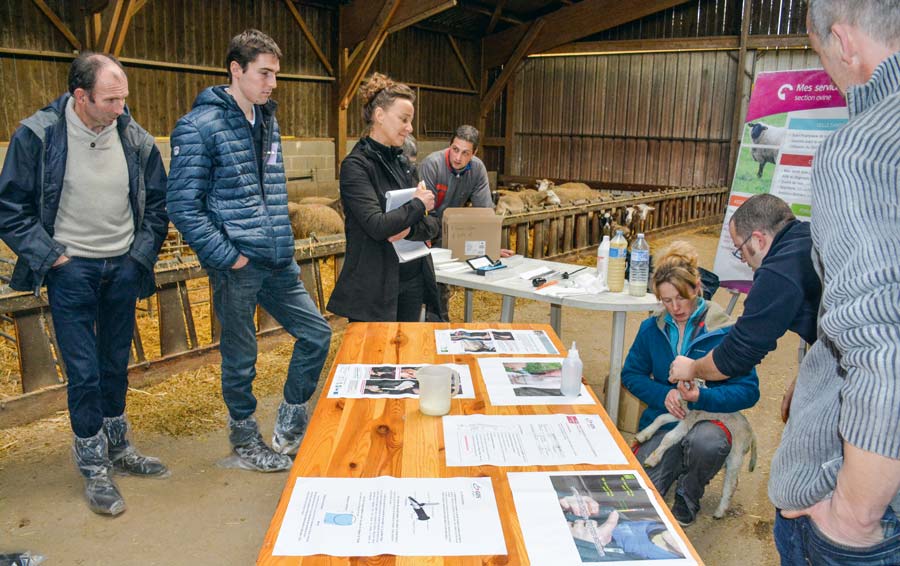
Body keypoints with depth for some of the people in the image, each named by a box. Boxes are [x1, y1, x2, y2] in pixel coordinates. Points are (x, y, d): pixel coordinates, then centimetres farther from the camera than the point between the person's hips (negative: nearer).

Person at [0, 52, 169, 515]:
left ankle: (118, 449, 33)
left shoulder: (135, 139, -2)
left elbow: (157, 204, 9)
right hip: (71, 269, -3)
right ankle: (94, 469, 15)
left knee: (117, 364, 15)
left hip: (122, 268, 3)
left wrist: (142, 254, 1)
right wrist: (49, 255, -10)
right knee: (83, 372, -1)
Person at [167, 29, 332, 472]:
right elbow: (183, 206, -15)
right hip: (236, 266, -7)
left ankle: (291, 422, 29)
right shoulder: (199, 127, -12)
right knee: (240, 359, 8)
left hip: (278, 263, 7)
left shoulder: (267, 122, 12)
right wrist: (226, 255, -16)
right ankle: (245, 440, 31)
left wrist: (285, 246, 11)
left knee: (317, 334, 9)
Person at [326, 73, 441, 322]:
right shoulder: (356, 165, -12)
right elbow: (377, 226, -24)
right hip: (374, 289, -7)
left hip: (413, 280, 7)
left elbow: (434, 225, 6)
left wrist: (411, 229, -15)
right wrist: (418, 205, -10)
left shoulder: (401, 162, 10)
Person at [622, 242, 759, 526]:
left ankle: (688, 496, -5)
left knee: (706, 441, -40)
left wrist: (702, 397, -28)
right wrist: (664, 394, -13)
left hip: (710, 417, -2)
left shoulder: (724, 332, -11)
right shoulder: (651, 328, 1)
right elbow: (631, 374, 7)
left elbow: (748, 391, -11)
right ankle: (675, 466, 18)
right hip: (663, 419, 2)